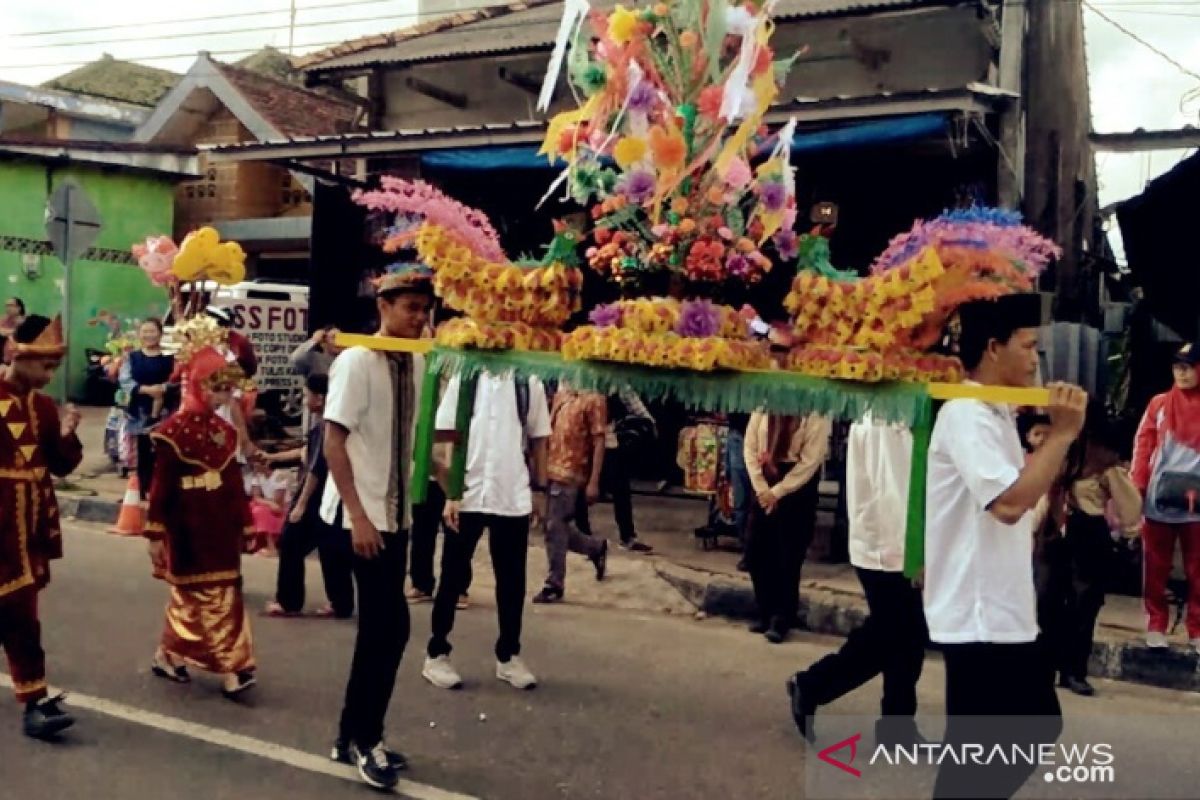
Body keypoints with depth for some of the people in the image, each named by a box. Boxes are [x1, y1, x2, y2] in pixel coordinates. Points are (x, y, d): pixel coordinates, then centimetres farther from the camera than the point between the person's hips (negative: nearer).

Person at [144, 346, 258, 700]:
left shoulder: (225, 430, 8)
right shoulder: (175, 429, -11)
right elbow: (160, 485, -12)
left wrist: (245, 525, 13)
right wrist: (156, 533, -13)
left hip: (220, 525, 7)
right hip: (188, 528, -7)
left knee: (225, 595, 12)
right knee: (207, 597, -2)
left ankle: (168, 656, 28)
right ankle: (230, 671, 2)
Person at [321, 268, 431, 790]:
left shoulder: (417, 364, 6)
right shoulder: (356, 361, -14)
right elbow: (333, 443, -16)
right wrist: (358, 515, -21)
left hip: (396, 513, 7)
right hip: (362, 514, -7)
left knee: (379, 627, 12)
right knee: (390, 626, -8)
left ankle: (353, 737, 26)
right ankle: (365, 741, 10)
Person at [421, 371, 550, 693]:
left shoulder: (530, 384, 3)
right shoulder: (464, 379, 0)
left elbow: (538, 441, 9)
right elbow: (450, 439, -1)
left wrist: (539, 490, 6)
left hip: (514, 498, 1)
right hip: (468, 496, -1)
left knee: (512, 580, 9)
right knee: (454, 577, 8)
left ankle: (509, 655, 23)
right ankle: (437, 653, 20)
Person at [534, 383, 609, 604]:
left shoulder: (593, 399, -8)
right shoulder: (561, 392, 13)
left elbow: (599, 441, -11)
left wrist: (594, 482, -15)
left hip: (571, 474, -7)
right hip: (551, 470, 7)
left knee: (555, 528, -3)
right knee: (557, 527, 12)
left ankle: (554, 584, 10)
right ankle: (596, 548, 35)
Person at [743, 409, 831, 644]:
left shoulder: (815, 413, -12)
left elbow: (810, 460, -13)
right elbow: (750, 446, 2)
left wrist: (777, 492, -13)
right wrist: (761, 488, -6)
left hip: (798, 485, -4)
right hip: (765, 484, 4)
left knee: (788, 556, 1)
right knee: (756, 553, 7)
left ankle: (782, 618, 17)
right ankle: (767, 613, 25)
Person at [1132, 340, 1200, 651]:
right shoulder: (1159, 404, 5)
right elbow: (1143, 446, 3)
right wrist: (1136, 489, -4)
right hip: (1158, 501, 1)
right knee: (1156, 567, 9)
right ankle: (1156, 624, 21)